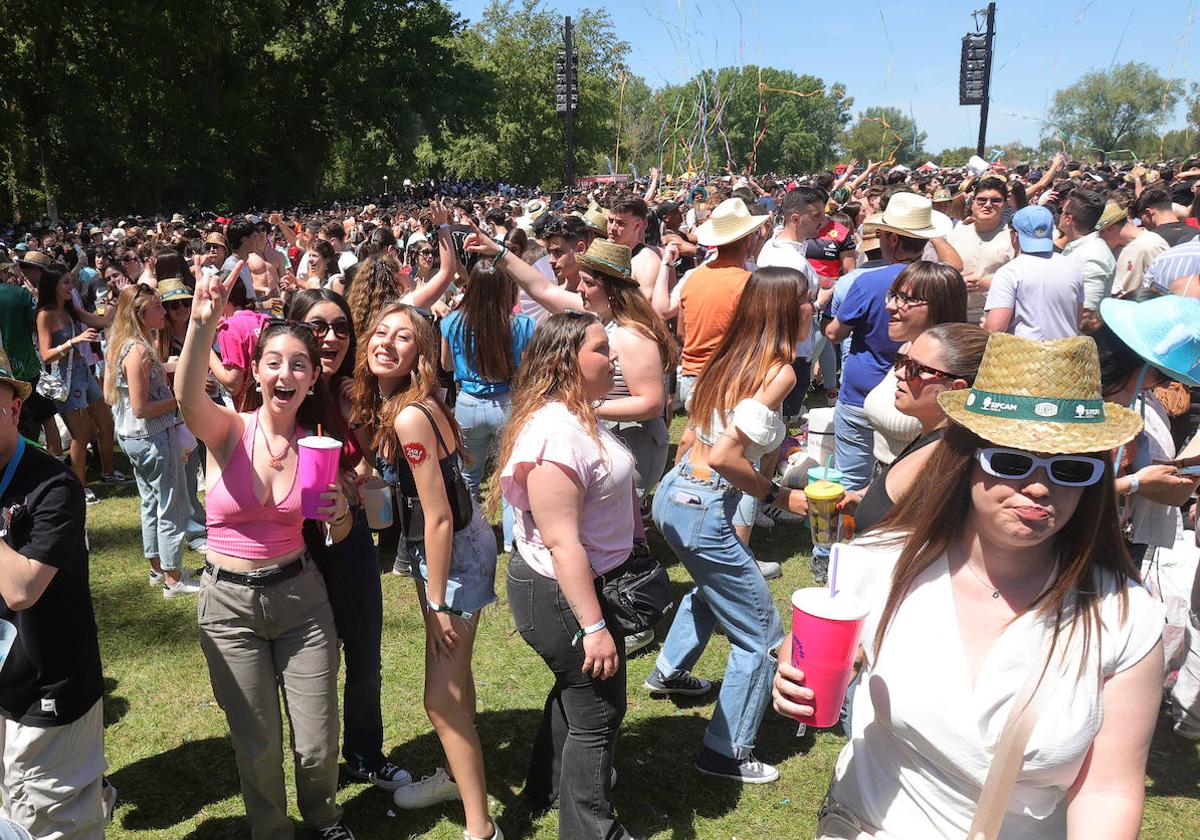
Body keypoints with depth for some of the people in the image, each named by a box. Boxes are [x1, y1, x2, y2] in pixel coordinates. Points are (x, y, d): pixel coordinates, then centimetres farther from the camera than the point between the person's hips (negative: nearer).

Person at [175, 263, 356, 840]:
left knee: (318, 744, 8)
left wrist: (339, 512, -16)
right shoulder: (229, 430, -11)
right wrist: (202, 324, -53)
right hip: (229, 603, -2)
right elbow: (188, 399, -37)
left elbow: (338, 537, 8)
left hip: (300, 596, 2)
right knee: (258, 748, 10)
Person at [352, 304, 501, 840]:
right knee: (451, 673, 25)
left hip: (455, 552, -9)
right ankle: (458, 775, 45)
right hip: (435, 548, 9)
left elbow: (439, 518, -25)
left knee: (442, 699, -3)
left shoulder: (410, 417, -27)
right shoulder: (381, 406, 1)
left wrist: (437, 601, -19)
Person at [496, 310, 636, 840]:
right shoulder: (555, 433, -29)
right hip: (564, 595, -11)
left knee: (574, 687, 28)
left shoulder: (577, 415, 3)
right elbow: (562, 543, -30)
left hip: (590, 580, 11)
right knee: (598, 711, 7)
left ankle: (550, 786, 50)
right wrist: (594, 627, -27)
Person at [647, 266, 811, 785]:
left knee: (714, 586, 37)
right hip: (703, 512, -9)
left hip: (675, 493, 9)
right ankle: (726, 753, 17)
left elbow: (709, 440, 8)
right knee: (761, 636, 8)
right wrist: (779, 497, -14)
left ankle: (670, 671, 54)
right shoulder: (779, 372, -18)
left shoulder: (733, 358, 5)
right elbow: (725, 457, -25)